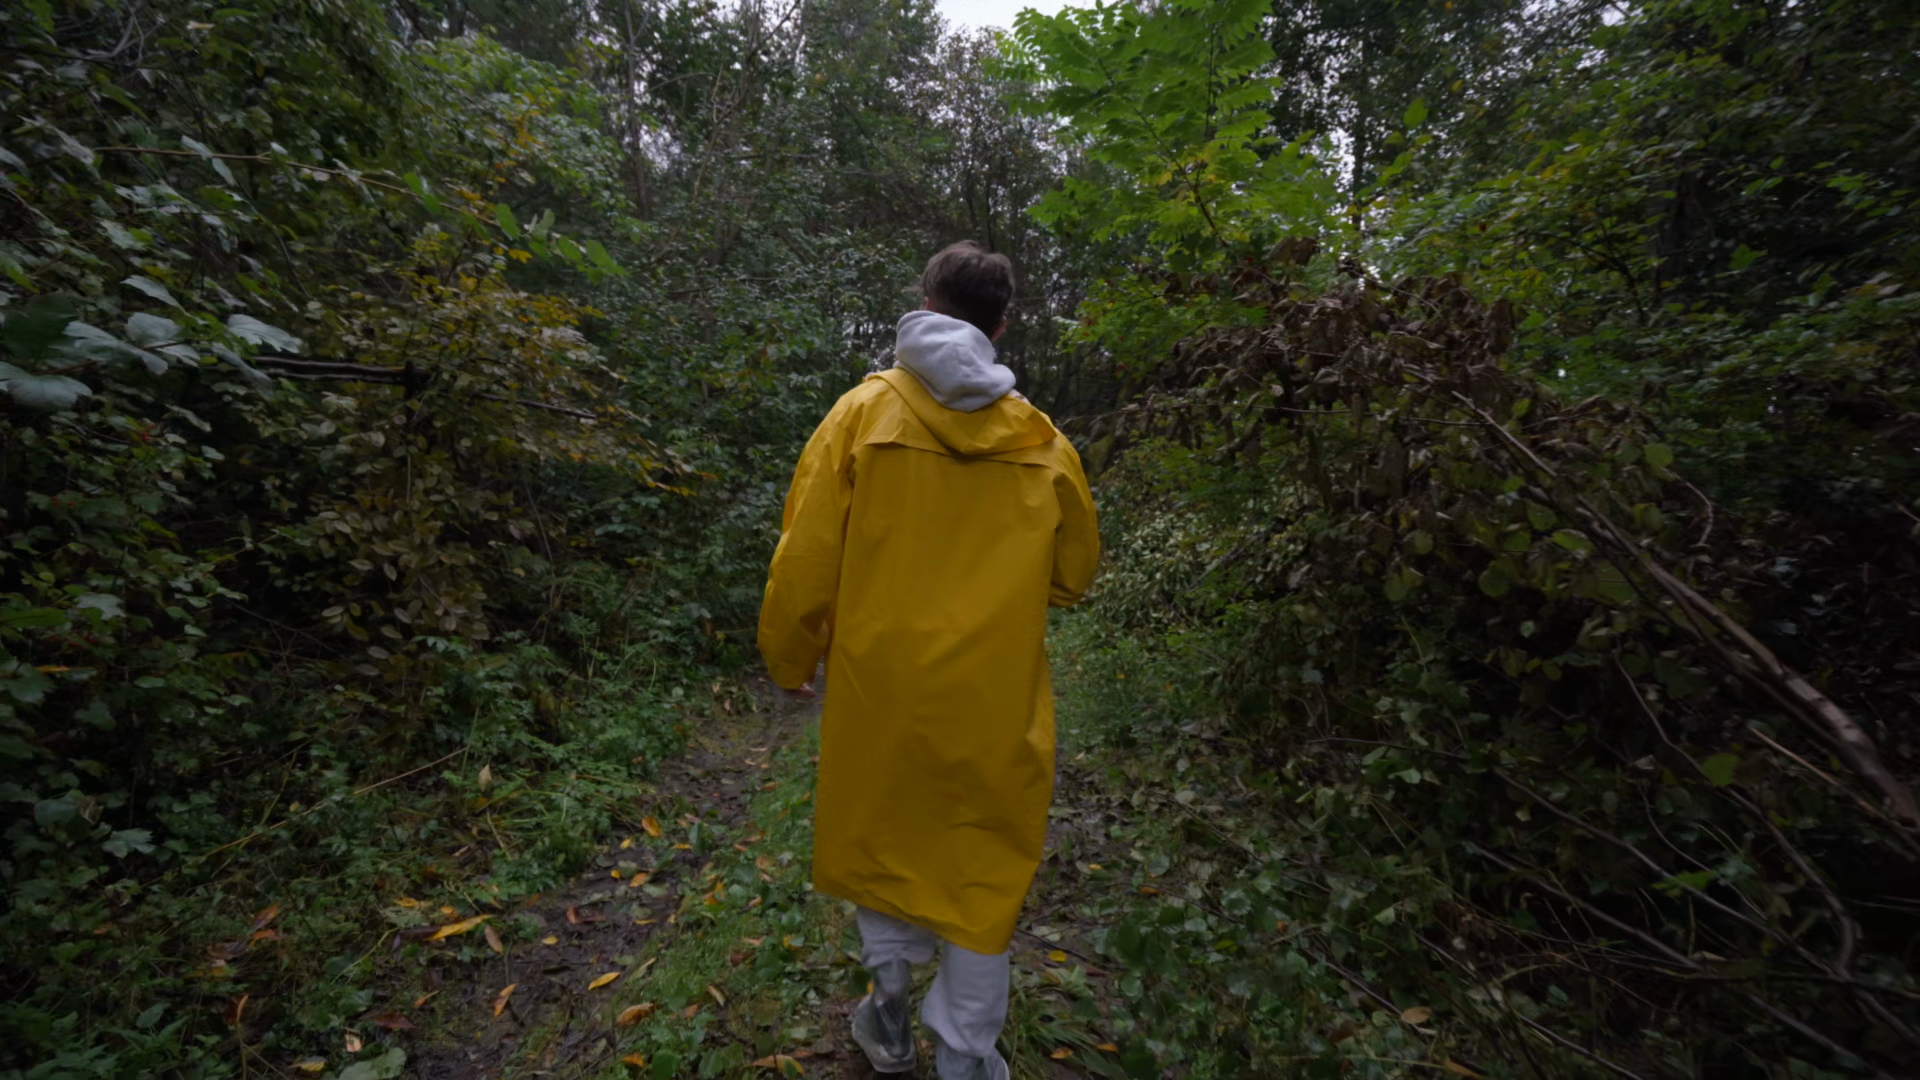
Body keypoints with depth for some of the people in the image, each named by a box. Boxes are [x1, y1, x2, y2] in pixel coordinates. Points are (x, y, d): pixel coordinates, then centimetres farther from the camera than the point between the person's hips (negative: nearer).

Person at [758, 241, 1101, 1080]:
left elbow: (806, 560, -8)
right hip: (993, 700, 0)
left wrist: (789, 661, 7)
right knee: (983, 868, 16)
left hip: (880, 685, 1)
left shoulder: (865, 410, -6)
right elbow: (1072, 578, 5)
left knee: (882, 837, 24)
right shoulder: (1043, 442, -3)